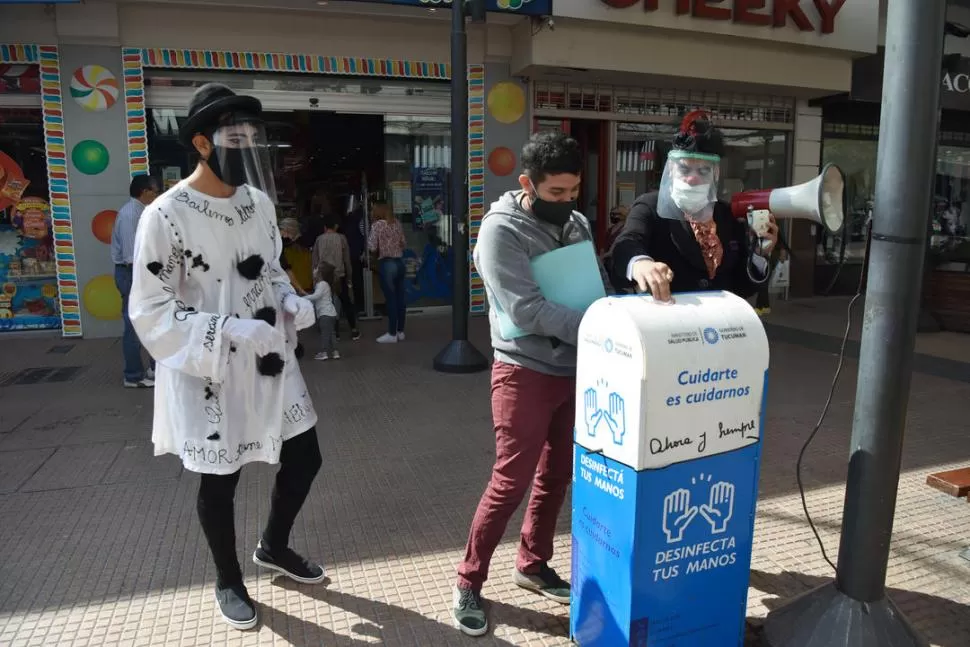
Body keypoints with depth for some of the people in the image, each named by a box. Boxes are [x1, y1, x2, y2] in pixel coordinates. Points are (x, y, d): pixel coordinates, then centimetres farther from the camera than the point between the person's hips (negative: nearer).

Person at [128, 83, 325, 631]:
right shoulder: (166, 215, -17)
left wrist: (294, 303, -6)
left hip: (270, 361, 6)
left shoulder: (260, 202, 2)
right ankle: (230, 582, 38)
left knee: (304, 459, 13)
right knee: (220, 481, 11)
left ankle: (274, 547, 42)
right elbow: (151, 311, -16)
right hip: (209, 372, -5)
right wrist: (232, 331, -26)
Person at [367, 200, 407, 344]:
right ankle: (400, 331, 17)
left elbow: (372, 247, -14)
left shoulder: (377, 225, -11)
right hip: (399, 262, 6)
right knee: (400, 296, 9)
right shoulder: (397, 223, 8)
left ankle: (392, 334, 4)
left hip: (386, 264, -6)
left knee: (390, 298, -2)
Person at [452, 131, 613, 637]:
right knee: (511, 481, -2)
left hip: (574, 370, 7)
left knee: (556, 475, 15)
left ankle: (532, 564, 34)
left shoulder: (577, 224, 8)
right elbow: (527, 310, -23)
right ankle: (469, 582, 17)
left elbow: (599, 286, 11)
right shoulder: (501, 230, -14)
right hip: (526, 373, -7)